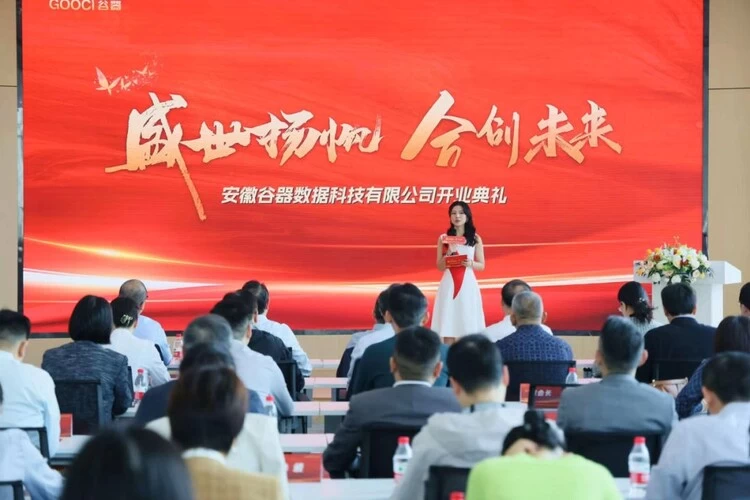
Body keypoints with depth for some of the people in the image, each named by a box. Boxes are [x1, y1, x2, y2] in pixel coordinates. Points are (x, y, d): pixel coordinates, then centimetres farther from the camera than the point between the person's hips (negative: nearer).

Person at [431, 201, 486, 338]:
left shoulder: (475, 239, 6)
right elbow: (440, 266, 3)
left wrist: (471, 263, -13)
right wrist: (449, 252, -13)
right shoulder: (443, 239, 5)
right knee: (448, 326, -4)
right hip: (449, 285, 0)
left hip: (468, 284, 0)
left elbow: (482, 266, 8)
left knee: (469, 327, -2)